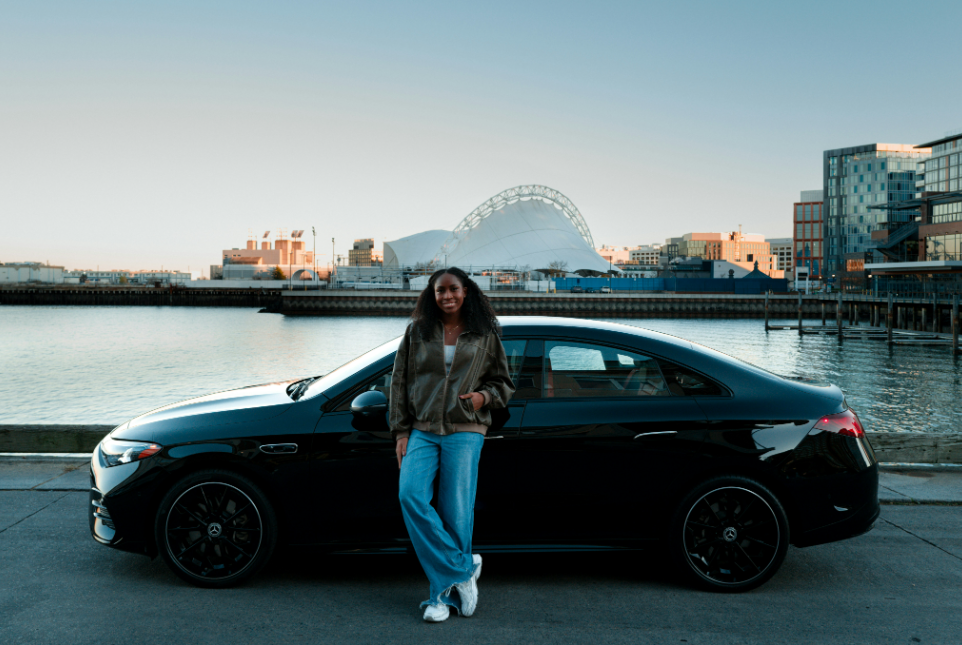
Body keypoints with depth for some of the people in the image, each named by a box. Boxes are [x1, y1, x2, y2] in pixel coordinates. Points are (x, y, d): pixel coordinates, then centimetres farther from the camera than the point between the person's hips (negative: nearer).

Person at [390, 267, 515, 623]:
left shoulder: (484, 335, 9)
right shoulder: (417, 332, 11)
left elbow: (504, 383, 16)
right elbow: (400, 383, 12)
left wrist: (483, 396, -7)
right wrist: (401, 432, 5)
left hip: (464, 432, -2)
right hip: (422, 431, 2)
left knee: (456, 511, -5)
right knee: (411, 495, -19)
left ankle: (444, 593, 8)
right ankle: (465, 567, -10)